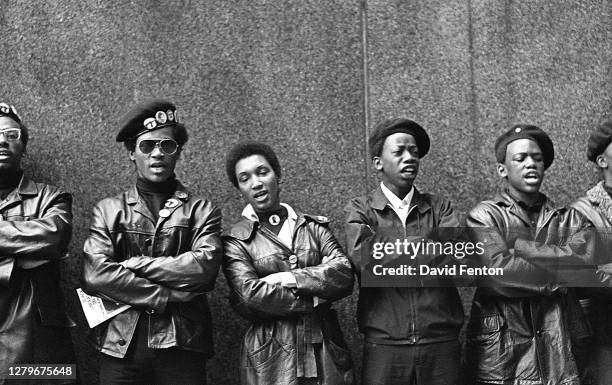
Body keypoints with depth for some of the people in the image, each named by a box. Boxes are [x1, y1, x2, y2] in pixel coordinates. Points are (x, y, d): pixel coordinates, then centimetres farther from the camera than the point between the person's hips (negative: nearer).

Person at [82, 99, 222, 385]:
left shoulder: (202, 210, 6)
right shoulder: (108, 210, 8)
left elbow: (204, 266, -12)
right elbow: (95, 276, -7)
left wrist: (133, 264, -10)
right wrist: (168, 296, -12)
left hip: (182, 347, 0)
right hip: (120, 347, 1)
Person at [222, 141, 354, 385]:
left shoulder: (314, 227, 10)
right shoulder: (235, 241, 1)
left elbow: (344, 275, -4)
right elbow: (250, 296, -14)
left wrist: (287, 278, -13)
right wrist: (315, 299, -9)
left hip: (326, 352, 3)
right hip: (270, 360, -2)